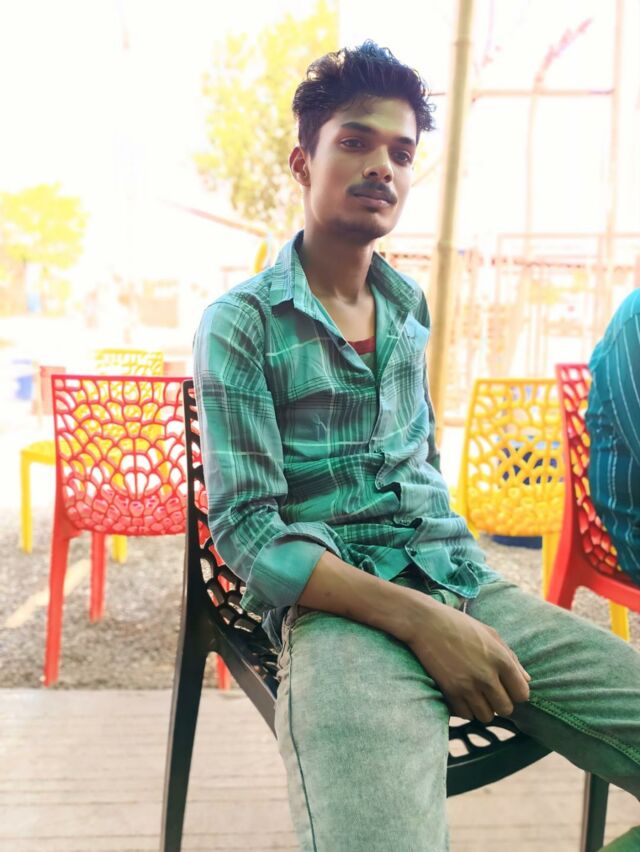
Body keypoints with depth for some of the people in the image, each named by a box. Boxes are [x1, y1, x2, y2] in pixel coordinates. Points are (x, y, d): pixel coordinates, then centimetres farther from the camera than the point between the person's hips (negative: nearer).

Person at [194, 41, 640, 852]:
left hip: (465, 585, 6)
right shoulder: (240, 323, -4)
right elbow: (246, 532, -11)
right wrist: (418, 618, -20)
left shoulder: (412, 307, 14)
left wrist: (460, 585, 15)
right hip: (338, 606, -5)